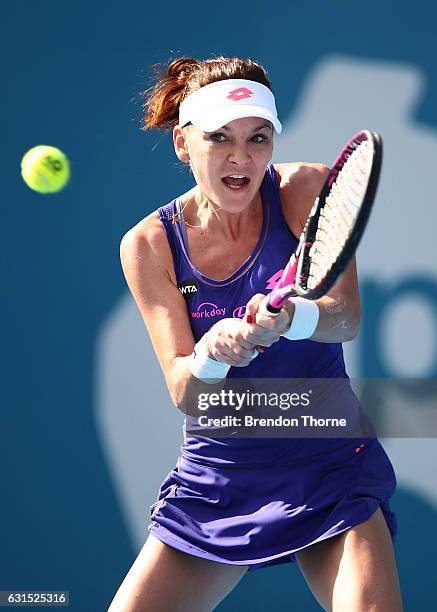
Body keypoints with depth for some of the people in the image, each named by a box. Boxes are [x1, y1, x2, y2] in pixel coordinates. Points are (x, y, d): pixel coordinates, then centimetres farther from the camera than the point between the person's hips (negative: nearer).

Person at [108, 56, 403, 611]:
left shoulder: (307, 189, -8)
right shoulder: (148, 245, -6)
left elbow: (346, 317, -18)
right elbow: (183, 392, -11)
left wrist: (289, 319, -41)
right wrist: (211, 352, -34)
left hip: (330, 467, -2)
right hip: (216, 477, 2)